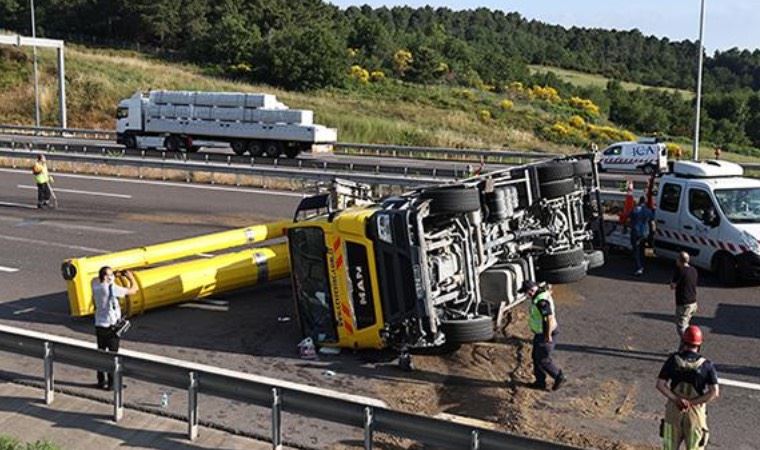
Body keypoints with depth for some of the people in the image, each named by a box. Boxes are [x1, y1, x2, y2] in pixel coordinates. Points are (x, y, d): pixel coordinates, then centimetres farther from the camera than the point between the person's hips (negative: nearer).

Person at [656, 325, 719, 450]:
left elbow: (660, 385, -11)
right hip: (696, 412, -1)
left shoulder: (673, 360, -5)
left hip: (673, 410, 1)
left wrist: (677, 400, -15)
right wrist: (692, 402, -14)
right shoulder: (706, 365, -7)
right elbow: (715, 392, -15)